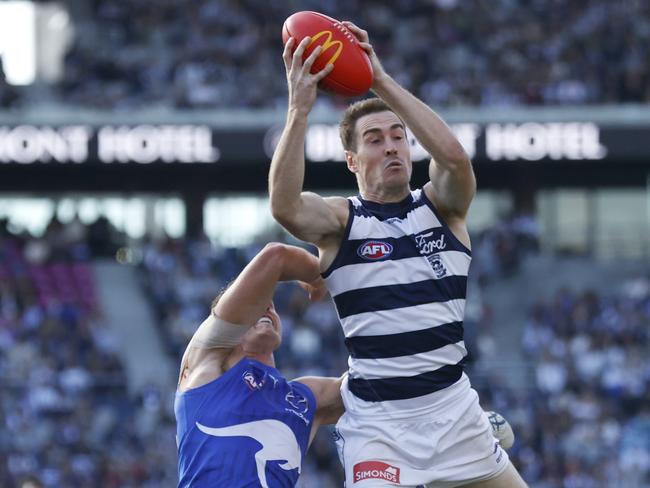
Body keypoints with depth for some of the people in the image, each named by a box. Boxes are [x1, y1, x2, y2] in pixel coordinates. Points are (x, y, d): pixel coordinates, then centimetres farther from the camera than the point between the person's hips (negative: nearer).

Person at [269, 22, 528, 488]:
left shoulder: (441, 206, 6)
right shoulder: (340, 219, -1)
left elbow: (454, 156, -17)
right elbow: (285, 206, -23)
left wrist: (383, 81, -18)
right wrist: (300, 109, -29)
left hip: (452, 407, 3)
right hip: (377, 418, -3)